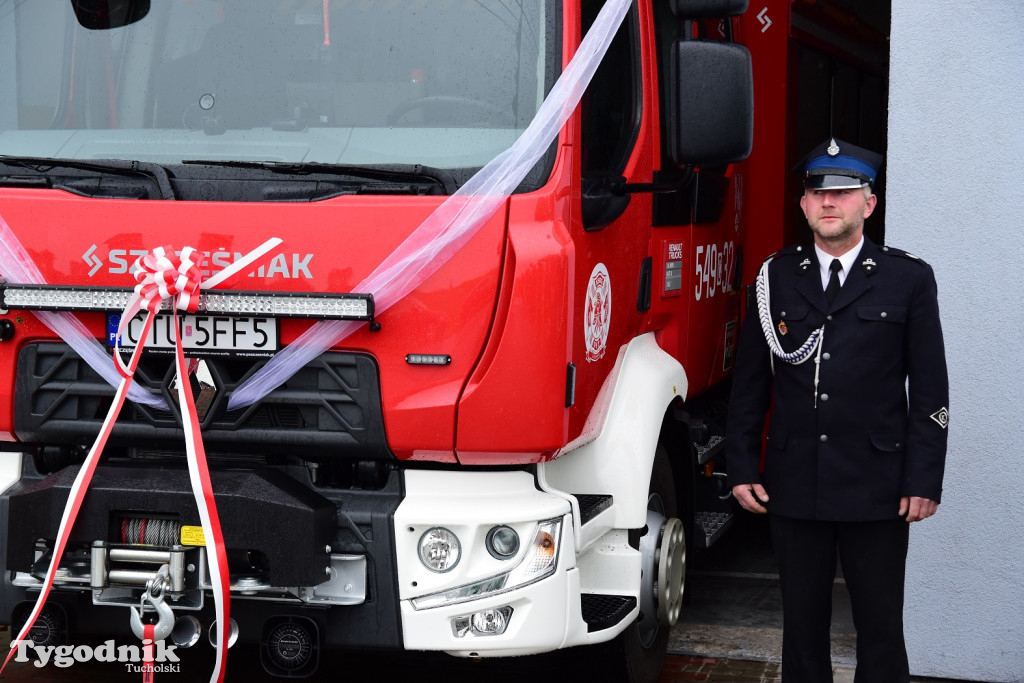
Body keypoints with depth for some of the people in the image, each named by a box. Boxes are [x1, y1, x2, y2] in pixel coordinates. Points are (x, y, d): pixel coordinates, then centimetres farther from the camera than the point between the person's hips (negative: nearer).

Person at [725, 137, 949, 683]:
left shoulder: (909, 279, 1)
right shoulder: (776, 278, 8)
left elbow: (930, 390, 0)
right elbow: (749, 382, 10)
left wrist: (924, 481, -5)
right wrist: (741, 468, 5)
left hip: (877, 491, -2)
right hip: (794, 488, 2)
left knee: (881, 628, 4)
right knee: (802, 623, 11)